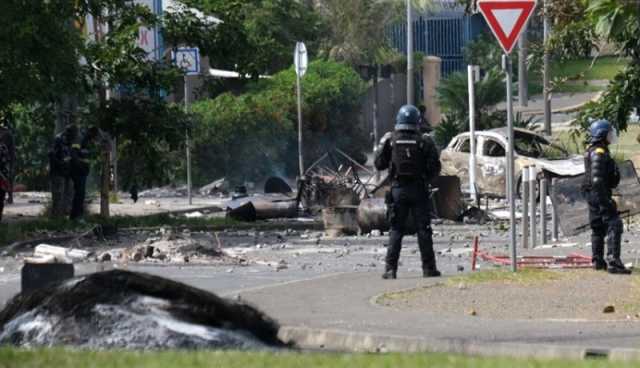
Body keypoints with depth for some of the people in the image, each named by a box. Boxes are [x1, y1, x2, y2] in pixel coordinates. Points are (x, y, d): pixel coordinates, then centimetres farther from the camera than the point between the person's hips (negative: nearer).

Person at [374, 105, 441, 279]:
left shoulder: (390, 140, -2)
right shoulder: (424, 142, -5)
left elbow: (379, 165, 2)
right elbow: (435, 167, -6)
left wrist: (381, 145, 17)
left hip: (398, 189, 1)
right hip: (419, 189, -1)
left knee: (396, 230, 5)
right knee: (423, 229, 6)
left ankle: (390, 269, -2)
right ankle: (428, 268, 7)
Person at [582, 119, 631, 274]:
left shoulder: (592, 151, 15)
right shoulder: (599, 153, -18)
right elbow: (597, 179, -25)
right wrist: (605, 199, -26)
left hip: (591, 194, 11)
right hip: (600, 193, -11)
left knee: (598, 227, 17)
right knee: (614, 226, -14)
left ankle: (598, 261, 24)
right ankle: (613, 262, -22)